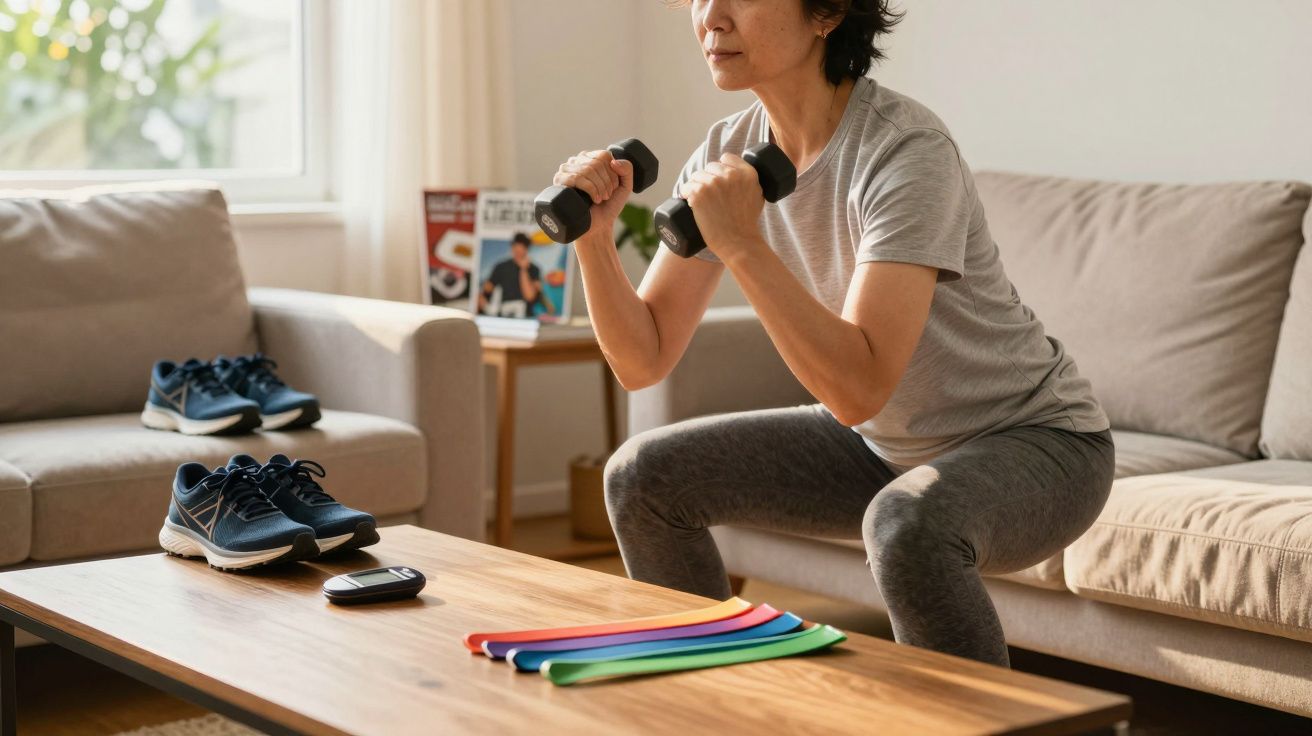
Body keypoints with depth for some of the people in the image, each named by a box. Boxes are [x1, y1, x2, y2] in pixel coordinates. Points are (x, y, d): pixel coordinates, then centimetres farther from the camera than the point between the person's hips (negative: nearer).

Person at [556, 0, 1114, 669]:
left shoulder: (906, 150, -27)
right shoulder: (727, 156, -5)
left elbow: (858, 389, -35)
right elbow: (642, 360, -5)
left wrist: (740, 243, -38)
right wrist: (593, 236, -20)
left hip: (1035, 442, -7)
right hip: (886, 442, 7)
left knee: (906, 524, -39)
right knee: (644, 476, 0)